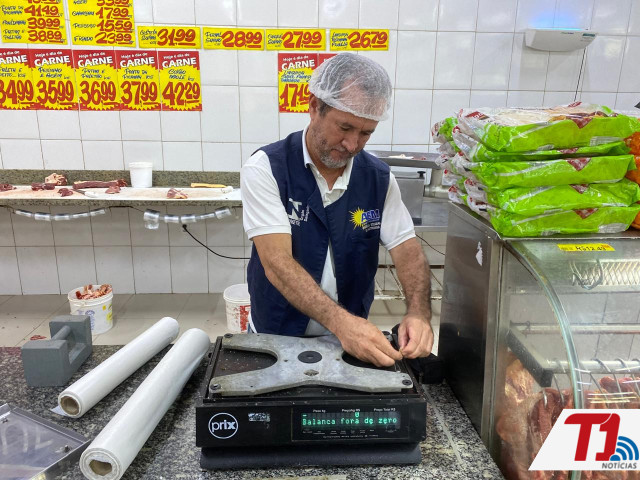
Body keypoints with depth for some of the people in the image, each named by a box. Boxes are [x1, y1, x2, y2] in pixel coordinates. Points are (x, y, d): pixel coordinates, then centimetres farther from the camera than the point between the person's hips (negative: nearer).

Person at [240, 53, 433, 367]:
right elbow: (277, 264, -23)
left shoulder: (380, 179, -2)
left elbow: (408, 251, -3)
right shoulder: (265, 168, -15)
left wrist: (419, 312, -23)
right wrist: (339, 321, -36)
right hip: (276, 339, -2)